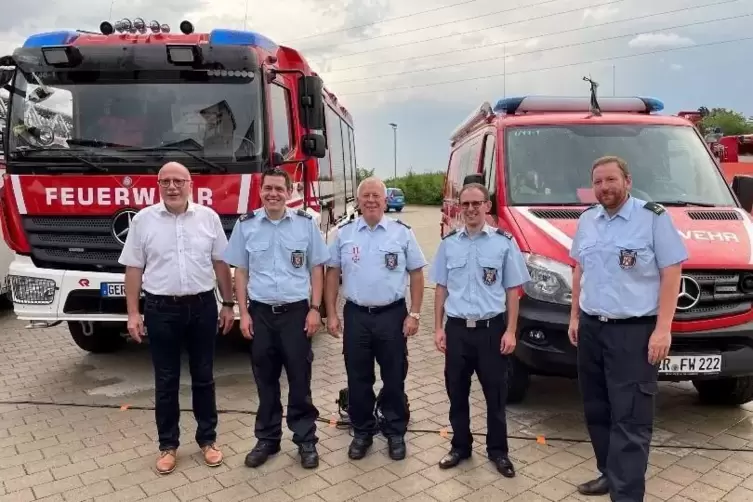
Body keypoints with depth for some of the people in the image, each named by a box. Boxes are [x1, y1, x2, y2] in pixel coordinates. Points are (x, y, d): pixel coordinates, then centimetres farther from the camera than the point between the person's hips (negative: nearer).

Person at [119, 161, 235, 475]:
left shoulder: (208, 217, 1)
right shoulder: (143, 220, -1)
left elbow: (220, 263, 5)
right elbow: (133, 269, 1)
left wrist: (228, 304, 4)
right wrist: (133, 313, -3)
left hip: (202, 307, 1)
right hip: (161, 309, 0)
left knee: (204, 377, 11)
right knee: (166, 381, 9)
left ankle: (207, 440, 26)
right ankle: (168, 445, 24)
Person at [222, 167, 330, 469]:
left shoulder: (306, 223, -1)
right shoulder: (246, 225, 1)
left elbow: (316, 269, 2)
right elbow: (240, 272, 5)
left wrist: (315, 309, -5)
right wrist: (244, 313, -1)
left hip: (296, 311, -1)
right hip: (260, 312, 2)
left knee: (300, 379, 7)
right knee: (265, 380, 12)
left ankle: (306, 440, 20)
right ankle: (267, 439, 26)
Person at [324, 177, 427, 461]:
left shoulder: (402, 232, -1)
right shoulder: (344, 233, 4)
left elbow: (416, 274, 2)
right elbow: (332, 274, 7)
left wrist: (414, 314, -4)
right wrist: (331, 314, 2)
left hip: (392, 315, -1)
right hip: (356, 315, 2)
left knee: (394, 378, 8)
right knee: (358, 378, 10)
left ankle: (396, 433, 25)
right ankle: (362, 432, 27)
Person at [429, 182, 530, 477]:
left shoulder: (504, 242, -2)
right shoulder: (449, 243, 5)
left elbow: (512, 290, 0)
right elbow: (441, 288, 9)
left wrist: (510, 331, -5)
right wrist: (438, 328, 4)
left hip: (492, 328, -2)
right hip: (457, 328, 2)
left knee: (495, 394, 9)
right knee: (456, 392, 12)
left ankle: (498, 451, 26)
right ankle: (460, 446, 29)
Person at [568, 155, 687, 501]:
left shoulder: (653, 217, -7)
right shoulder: (586, 221, 10)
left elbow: (671, 274, -9)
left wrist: (662, 329, -15)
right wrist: (574, 316, 16)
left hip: (633, 331, -6)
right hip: (591, 329, 6)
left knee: (630, 419, -4)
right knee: (596, 410, 15)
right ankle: (610, 474, 32)